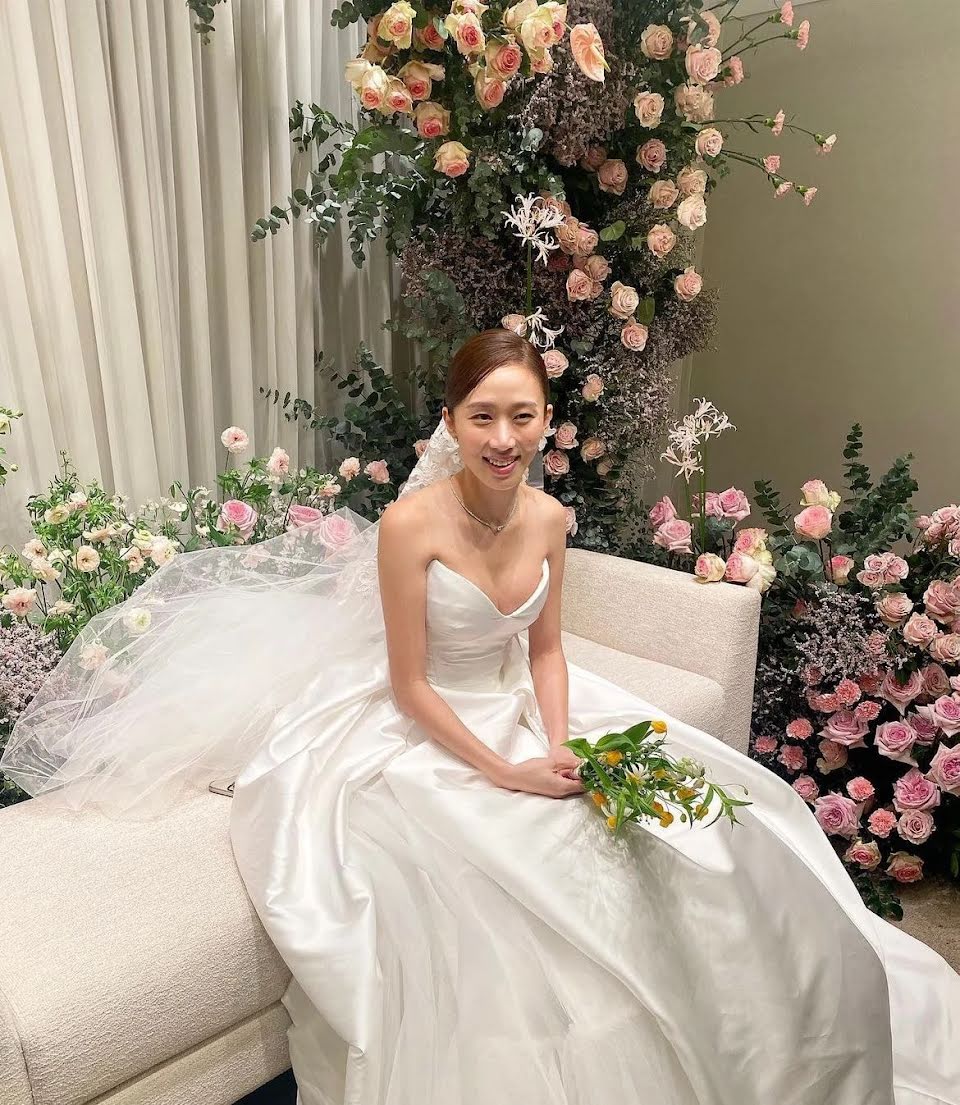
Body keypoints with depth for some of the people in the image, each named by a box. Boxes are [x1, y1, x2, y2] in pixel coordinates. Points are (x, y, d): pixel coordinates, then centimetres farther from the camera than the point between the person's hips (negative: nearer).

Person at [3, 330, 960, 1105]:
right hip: (421, 736, -5)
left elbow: (544, 651, 4)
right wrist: (507, 774, -20)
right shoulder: (412, 525, -22)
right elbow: (411, 687, -17)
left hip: (518, 712, 6)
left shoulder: (548, 518, -5)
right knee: (527, 870, -25)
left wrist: (561, 747, -11)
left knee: (697, 826, 1)